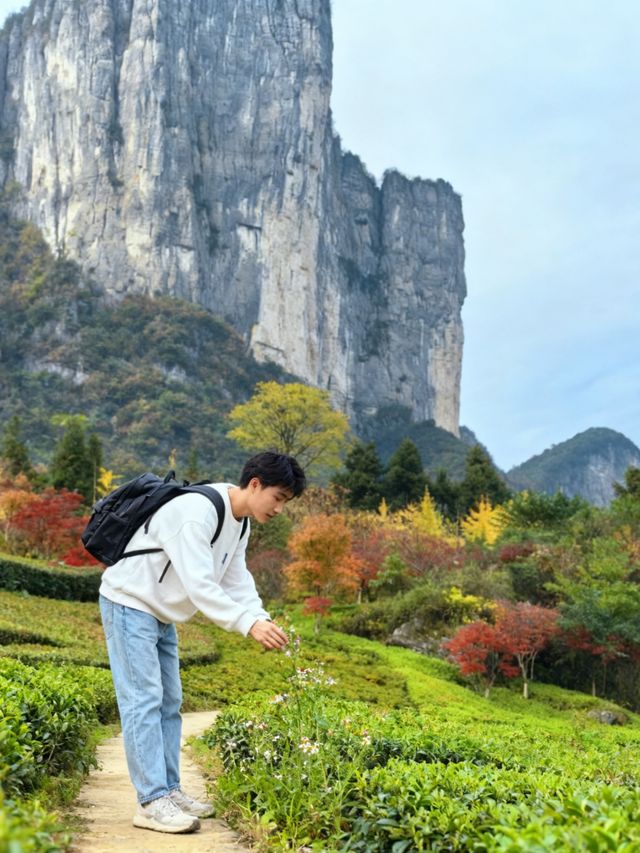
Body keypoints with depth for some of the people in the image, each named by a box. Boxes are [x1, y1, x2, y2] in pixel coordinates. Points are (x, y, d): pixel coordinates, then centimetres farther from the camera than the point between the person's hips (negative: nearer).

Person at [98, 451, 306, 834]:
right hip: (130, 603, -10)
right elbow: (199, 585, -34)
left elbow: (238, 582, 3)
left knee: (170, 702, 10)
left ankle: (169, 791, 17)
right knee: (144, 701, -11)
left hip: (161, 614, 10)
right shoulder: (197, 512, -29)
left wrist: (264, 621, -14)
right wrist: (250, 624, -37)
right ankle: (152, 802, -8)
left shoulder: (239, 524, 3)